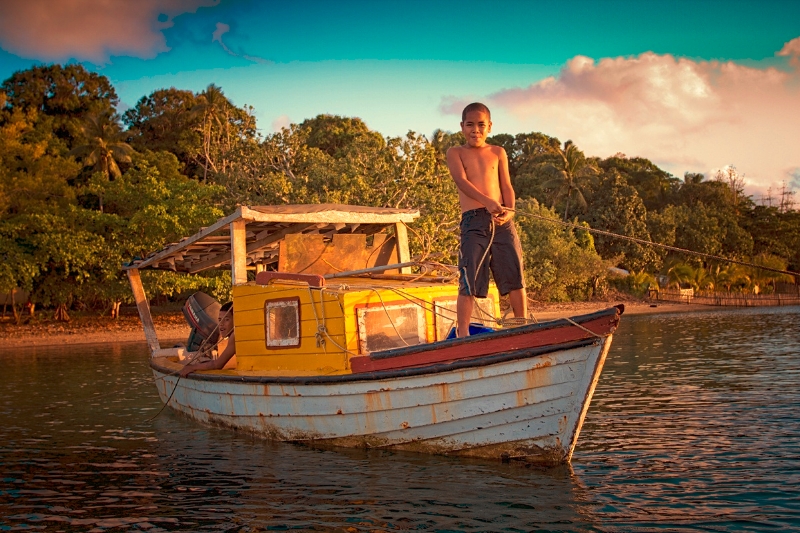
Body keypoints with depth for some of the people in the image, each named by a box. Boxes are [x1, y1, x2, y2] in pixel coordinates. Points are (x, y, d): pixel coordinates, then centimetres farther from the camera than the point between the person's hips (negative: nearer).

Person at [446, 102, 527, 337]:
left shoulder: (498, 153, 17)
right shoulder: (455, 153, 9)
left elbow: (506, 186, 10)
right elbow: (461, 180, -8)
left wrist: (509, 210, -11)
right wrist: (488, 201, -24)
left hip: (501, 221, 3)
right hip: (473, 221, -3)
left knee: (515, 277, 2)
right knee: (468, 281, -7)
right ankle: (463, 333, -5)